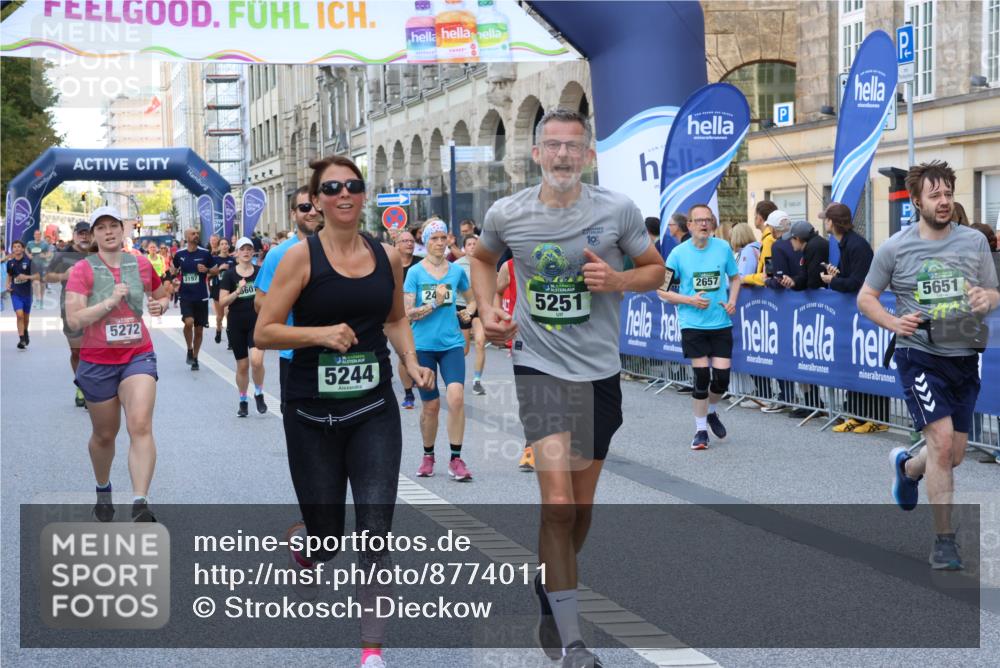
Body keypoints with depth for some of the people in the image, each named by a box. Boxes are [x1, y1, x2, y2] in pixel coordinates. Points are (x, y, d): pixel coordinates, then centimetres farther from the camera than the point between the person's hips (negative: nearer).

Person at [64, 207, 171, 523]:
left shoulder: (141, 265, 2)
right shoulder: (83, 270, -8)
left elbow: (161, 296, 22)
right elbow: (73, 320, -16)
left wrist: (160, 304, -1)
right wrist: (111, 301, -24)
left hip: (138, 356, 1)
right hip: (97, 362, -1)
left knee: (140, 426, -19)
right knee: (104, 435, 14)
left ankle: (140, 504, -24)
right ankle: (103, 491, 41)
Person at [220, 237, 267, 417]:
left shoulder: (260, 272, 1)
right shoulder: (230, 275, -1)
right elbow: (222, 301, -7)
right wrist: (237, 291, -19)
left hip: (257, 322, 0)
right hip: (236, 325, 1)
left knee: (256, 360, -20)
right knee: (242, 365, 8)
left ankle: (259, 393, 5)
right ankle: (243, 401, 26)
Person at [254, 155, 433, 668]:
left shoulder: (386, 257, 3)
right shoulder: (302, 257, -8)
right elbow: (264, 333, -8)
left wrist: (412, 364, 4)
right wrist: (319, 333, -22)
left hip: (374, 412, 2)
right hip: (312, 415, -2)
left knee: (375, 530, -9)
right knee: (327, 537, 8)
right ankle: (302, 539, 47)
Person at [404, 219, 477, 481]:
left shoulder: (457, 271, 5)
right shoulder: (415, 272, -3)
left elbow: (472, 299, 23)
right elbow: (407, 313, -7)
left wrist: (468, 312, 4)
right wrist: (434, 304, -16)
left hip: (452, 343, 1)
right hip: (423, 345, -1)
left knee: (456, 397, -17)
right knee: (430, 405, 6)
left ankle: (456, 459, -8)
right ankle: (428, 456, 27)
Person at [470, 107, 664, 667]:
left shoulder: (618, 210, -5)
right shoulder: (506, 214, -3)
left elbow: (656, 270, 6)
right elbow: (484, 259, 19)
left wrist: (618, 280, -14)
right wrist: (488, 310, 3)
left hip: (600, 371, 2)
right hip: (539, 367, -2)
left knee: (582, 508, 12)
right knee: (559, 504, -14)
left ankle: (551, 603, 37)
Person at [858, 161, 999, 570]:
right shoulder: (895, 248, -4)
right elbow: (865, 298, 4)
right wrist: (893, 322, -15)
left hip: (963, 356, 4)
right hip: (919, 355, -4)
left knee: (955, 455, 12)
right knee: (941, 441, -16)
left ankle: (906, 467, 46)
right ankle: (944, 540, -7)